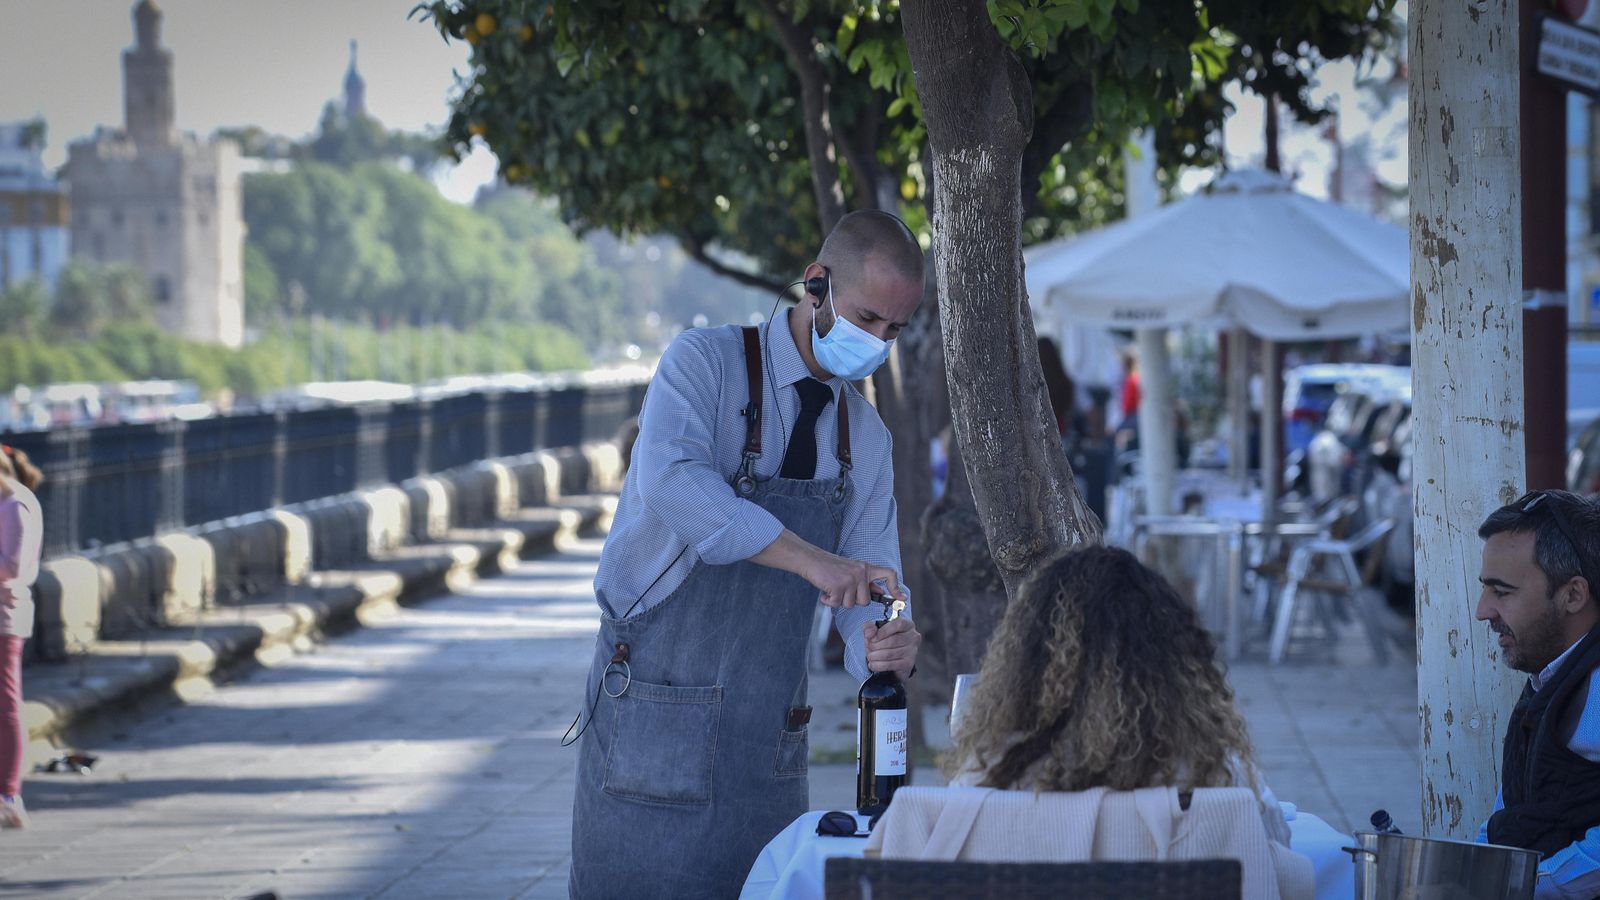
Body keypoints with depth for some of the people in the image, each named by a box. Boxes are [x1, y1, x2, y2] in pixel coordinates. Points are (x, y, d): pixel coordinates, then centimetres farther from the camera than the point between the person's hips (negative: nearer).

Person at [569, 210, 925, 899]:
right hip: (655, 717, -5)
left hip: (768, 736, 5)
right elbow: (672, 485, -29)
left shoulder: (866, 438, 10)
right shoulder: (705, 363, -8)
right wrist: (809, 559, -36)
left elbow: (868, 589, 4)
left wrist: (889, 644, -20)